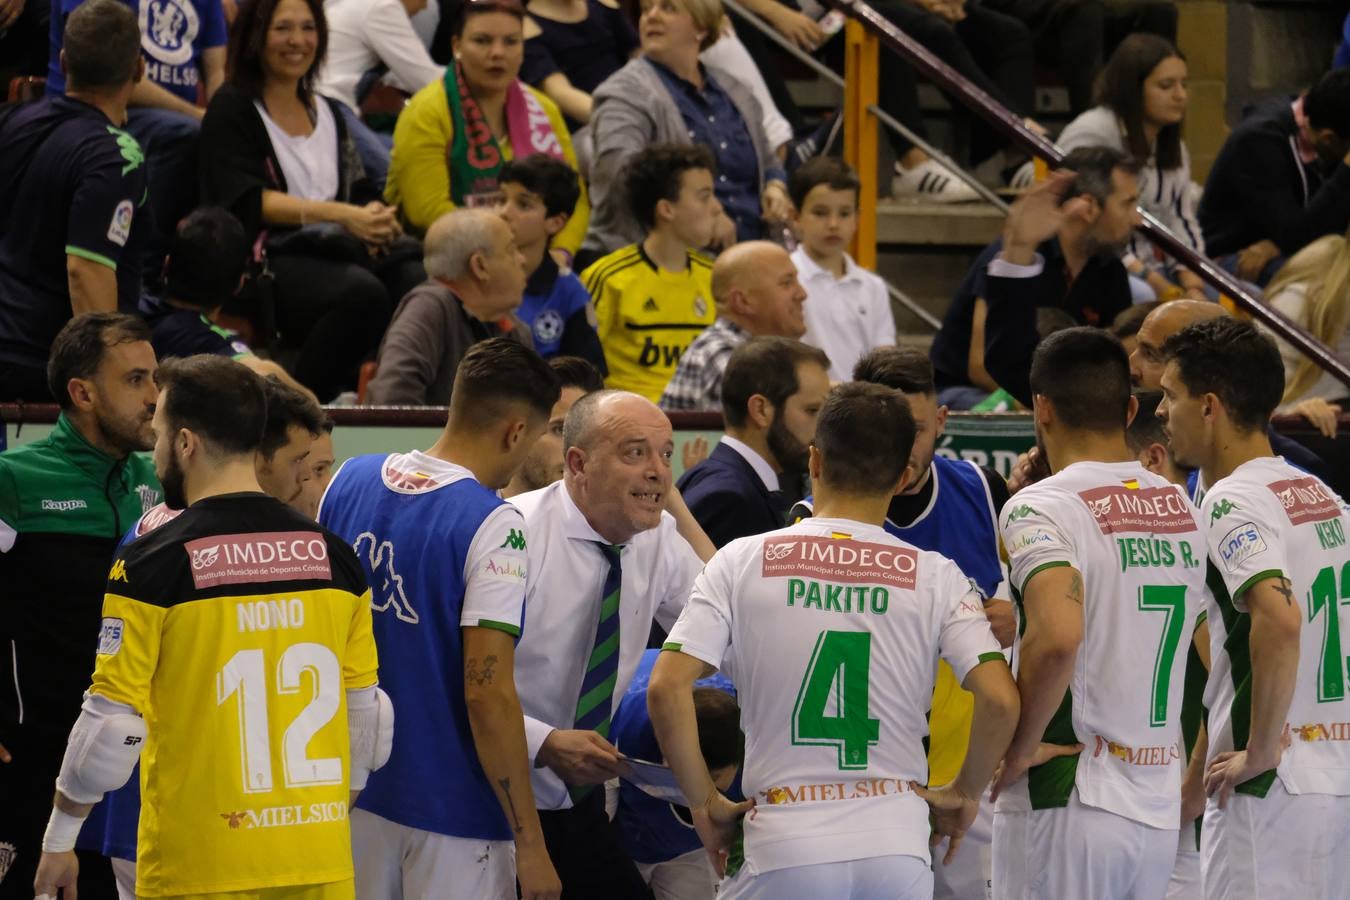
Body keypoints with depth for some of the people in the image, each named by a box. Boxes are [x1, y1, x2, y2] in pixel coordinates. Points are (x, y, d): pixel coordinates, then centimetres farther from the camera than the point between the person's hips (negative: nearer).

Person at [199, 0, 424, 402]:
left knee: (424, 286, -25)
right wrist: (341, 215, -20)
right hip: (264, 260, -6)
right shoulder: (233, 109, 4)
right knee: (362, 293, -36)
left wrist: (373, 217, -8)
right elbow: (249, 202, -9)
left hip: (336, 252, 6)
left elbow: (359, 193, 19)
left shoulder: (328, 113, 25)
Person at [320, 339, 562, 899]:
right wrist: (529, 845, -16)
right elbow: (487, 693, -21)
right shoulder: (494, 527, -17)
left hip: (354, 790, 6)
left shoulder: (350, 482, 3)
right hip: (452, 809, -6)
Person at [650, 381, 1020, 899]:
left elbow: (666, 688, -7)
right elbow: (1000, 701, -7)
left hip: (783, 846, -1)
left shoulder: (741, 562, 2)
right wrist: (964, 794, 10)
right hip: (897, 846, 1)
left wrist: (704, 801, 5)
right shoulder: (935, 577, 2)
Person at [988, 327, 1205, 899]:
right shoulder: (1182, 507, 11)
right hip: (1158, 809, 7)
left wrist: (1020, 747, -16)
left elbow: (1057, 636, -27)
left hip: (1065, 804, -7)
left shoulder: (1041, 508, -11)